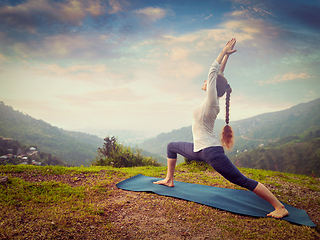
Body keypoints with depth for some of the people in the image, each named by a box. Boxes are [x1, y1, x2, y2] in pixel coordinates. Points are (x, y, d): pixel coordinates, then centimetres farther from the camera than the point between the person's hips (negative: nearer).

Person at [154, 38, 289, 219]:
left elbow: (214, 71, -11)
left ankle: (280, 207, -4)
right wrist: (225, 55, 17)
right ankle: (169, 180, 33)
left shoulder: (212, 101, -13)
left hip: (211, 151, -9)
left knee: (242, 181, -10)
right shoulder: (211, 101, 9)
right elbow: (218, 74, 14)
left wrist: (225, 53, -3)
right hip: (199, 150, 9)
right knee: (172, 146, 23)